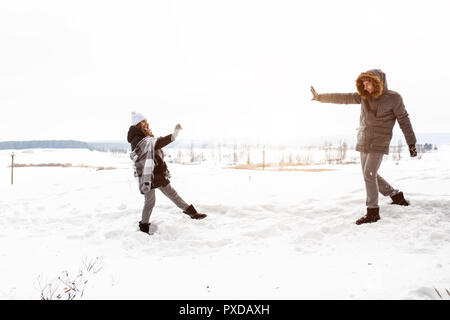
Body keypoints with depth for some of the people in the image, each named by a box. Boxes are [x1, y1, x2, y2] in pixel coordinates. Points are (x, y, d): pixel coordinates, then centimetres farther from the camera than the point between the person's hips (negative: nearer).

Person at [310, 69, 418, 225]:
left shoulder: (393, 98, -8)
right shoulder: (363, 96, 3)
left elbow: (404, 120, -2)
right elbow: (342, 98, 0)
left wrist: (411, 143, 0)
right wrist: (320, 97, -6)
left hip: (379, 144, -6)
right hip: (363, 143, 6)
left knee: (369, 174, -14)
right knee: (370, 175, 12)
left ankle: (373, 212, -5)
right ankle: (396, 196, 32)